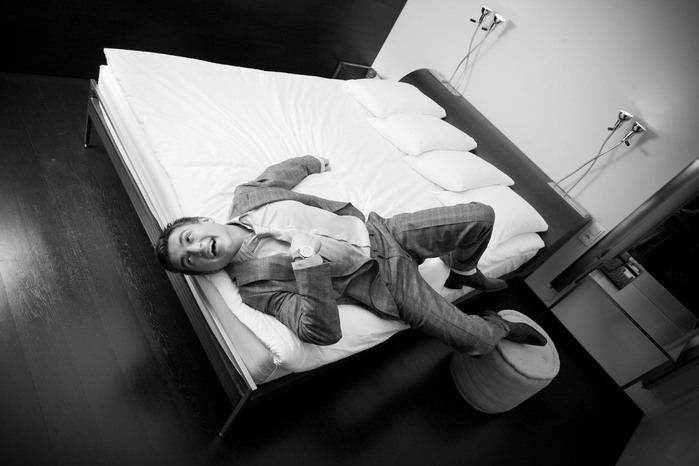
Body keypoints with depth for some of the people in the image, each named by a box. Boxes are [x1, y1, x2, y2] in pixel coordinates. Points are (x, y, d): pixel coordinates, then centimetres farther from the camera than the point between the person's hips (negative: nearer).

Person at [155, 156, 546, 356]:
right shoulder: (255, 287, -16)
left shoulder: (247, 196, 0)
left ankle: (463, 272, 33)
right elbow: (323, 333, -25)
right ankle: (500, 326, 30)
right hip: (382, 282, -5)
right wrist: (308, 262, -37)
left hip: (380, 229, 5)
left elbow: (283, 172, 22)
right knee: (475, 341, -9)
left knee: (482, 215, 0)